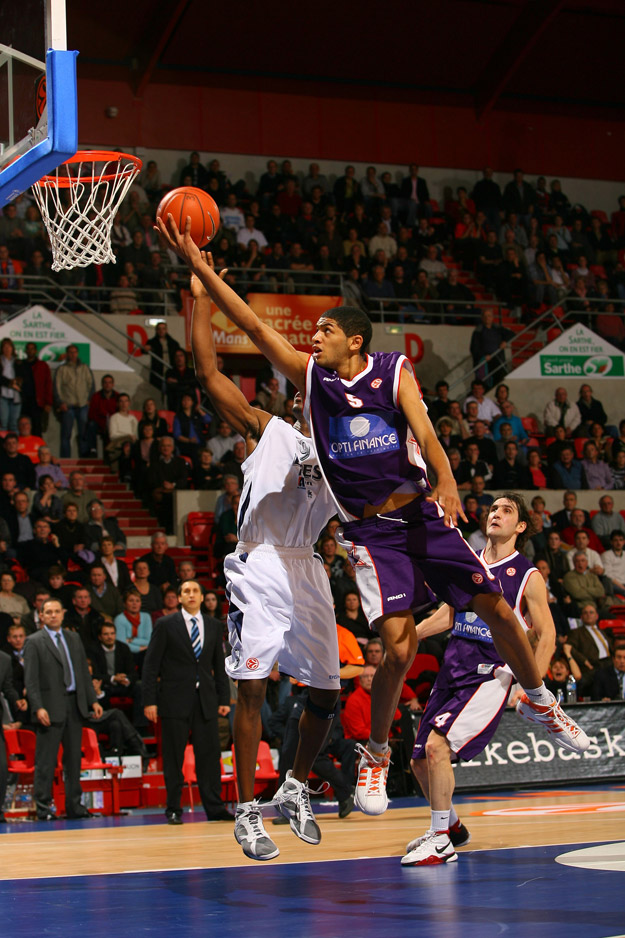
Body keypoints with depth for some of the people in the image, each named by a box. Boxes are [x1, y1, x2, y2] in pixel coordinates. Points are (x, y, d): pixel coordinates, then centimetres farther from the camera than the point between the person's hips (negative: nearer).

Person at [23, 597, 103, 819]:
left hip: (75, 705, 5)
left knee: (74, 758, 9)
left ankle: (74, 805, 15)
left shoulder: (73, 638, 15)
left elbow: (84, 672, 17)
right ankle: (43, 807, 0)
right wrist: (38, 707, -18)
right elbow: (31, 679, -8)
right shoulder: (34, 642, -2)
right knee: (46, 760, -4)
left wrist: (93, 701, 9)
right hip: (51, 707, -5)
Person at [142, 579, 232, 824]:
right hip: (174, 700, -3)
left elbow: (219, 666, 18)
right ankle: (173, 810, 6)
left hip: (205, 701, 3)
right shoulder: (166, 625, 2)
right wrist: (149, 701, -8)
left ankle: (214, 808, 5)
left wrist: (224, 699, 10)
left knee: (210, 754, 0)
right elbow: (151, 664, -1)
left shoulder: (213, 628, 14)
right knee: (173, 758, 0)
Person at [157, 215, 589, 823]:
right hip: (370, 531, 0)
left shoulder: (394, 371, -1)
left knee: (496, 611, 1)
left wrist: (446, 483, -34)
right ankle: (376, 756, 4)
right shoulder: (310, 377, 3)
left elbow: (423, 431, -16)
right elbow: (251, 323, -3)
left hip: (423, 515, 1)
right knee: (399, 647, -15)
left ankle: (539, 700, 27)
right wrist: (196, 264, -9)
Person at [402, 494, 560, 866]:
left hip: (490, 675, -6)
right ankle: (451, 826, 32)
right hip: (452, 671, 6)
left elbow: (547, 636, -4)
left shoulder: (528, 577, -4)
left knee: (437, 745, -23)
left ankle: (441, 840, -12)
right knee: (421, 759, 7)